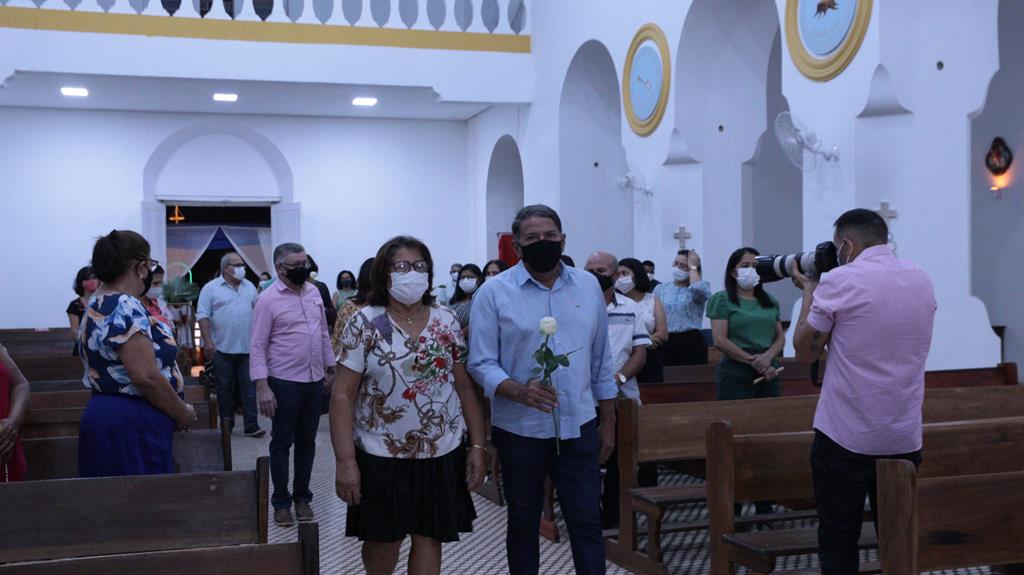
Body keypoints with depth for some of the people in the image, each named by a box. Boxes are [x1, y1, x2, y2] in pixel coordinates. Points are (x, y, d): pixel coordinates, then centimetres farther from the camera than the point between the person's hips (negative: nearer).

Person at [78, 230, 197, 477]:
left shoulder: (100, 304, 14)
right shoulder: (125, 309, -18)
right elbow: (146, 377, -23)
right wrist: (183, 414, -11)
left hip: (108, 416, 10)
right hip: (132, 427, -10)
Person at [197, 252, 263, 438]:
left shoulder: (250, 287, 11)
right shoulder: (211, 288, -2)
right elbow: (203, 316, -6)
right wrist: (207, 341, -13)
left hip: (247, 347, 3)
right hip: (222, 348, -3)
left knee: (249, 387, 0)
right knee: (224, 388, 7)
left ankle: (251, 425, 1)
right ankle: (226, 425, 17)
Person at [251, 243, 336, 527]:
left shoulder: (313, 292, 7)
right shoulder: (268, 299, -11)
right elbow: (257, 346, -12)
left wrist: (331, 367, 14)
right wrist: (262, 386, -17)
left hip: (315, 381, 5)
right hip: (285, 383, -5)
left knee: (307, 441, 13)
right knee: (282, 442, 5)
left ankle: (302, 497, 25)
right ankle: (281, 502, 16)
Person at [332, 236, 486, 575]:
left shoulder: (447, 322, 2)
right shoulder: (364, 324, -7)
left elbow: (466, 387, 4)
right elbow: (343, 395, -9)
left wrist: (478, 446, 0)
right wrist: (345, 460, -15)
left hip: (441, 453, 2)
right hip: (381, 455, -2)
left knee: (429, 537, 7)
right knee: (384, 539, 12)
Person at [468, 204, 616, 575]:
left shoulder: (588, 286, 5)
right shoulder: (494, 292, -7)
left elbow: (601, 361, 11)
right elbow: (481, 364, -9)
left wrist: (608, 423, 11)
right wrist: (521, 391, -27)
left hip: (579, 427, 2)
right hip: (520, 431, -2)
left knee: (587, 523, 5)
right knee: (523, 523, 13)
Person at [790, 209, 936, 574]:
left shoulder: (840, 280, -10)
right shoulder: (923, 281, 8)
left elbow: (805, 352, -3)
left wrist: (809, 290, 8)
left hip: (845, 437, -5)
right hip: (905, 438, 5)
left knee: (838, 542, 3)